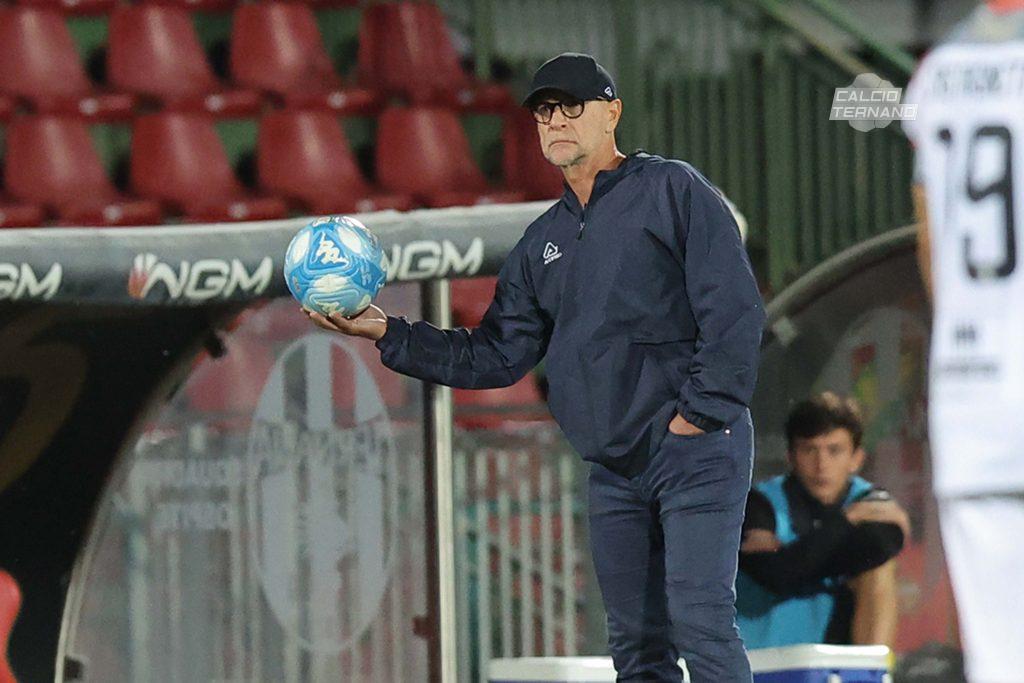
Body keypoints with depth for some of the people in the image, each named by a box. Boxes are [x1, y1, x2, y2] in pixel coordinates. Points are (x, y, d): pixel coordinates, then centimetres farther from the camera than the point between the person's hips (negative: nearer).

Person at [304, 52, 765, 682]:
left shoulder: (673, 191, -2)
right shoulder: (543, 242, 18)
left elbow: (734, 310, -9)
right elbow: (496, 358, 16)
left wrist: (702, 412, -15)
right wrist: (388, 334, 8)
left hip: (696, 447, -7)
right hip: (614, 467, 7)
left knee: (700, 624, -16)